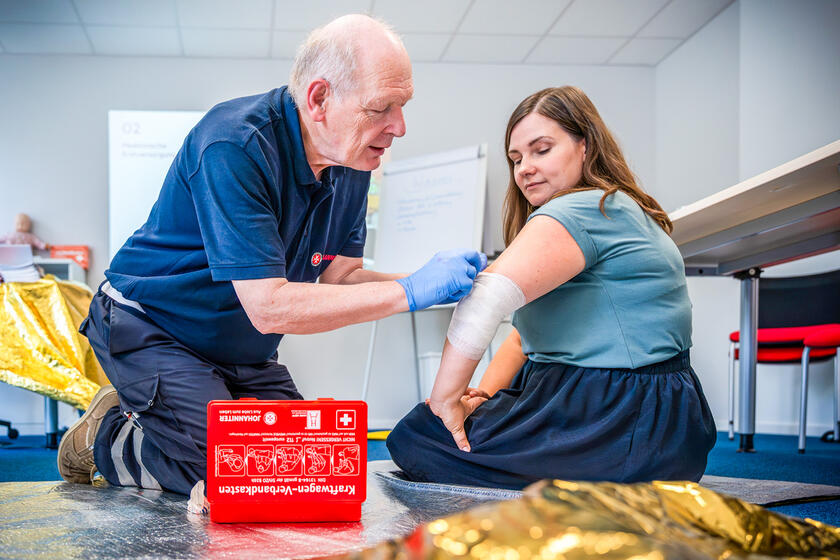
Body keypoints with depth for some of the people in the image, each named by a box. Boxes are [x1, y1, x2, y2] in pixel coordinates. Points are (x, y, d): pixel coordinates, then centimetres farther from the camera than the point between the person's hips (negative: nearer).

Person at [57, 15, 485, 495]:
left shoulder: (352, 164, -6)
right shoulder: (234, 145, -31)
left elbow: (337, 278, -4)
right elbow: (269, 306, -35)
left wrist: (429, 281, -21)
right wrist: (409, 292, -34)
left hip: (243, 352, 8)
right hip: (153, 330, -8)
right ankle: (107, 437, 7)